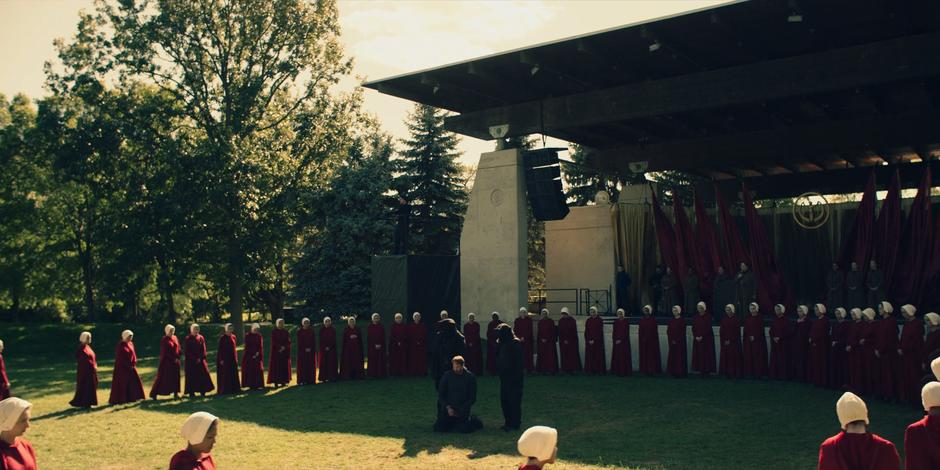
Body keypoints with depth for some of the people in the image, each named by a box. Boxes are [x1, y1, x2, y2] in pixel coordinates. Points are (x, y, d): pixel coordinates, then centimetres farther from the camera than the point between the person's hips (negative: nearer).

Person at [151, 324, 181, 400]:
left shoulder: (175, 338, 8)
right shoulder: (164, 340, -10)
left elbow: (178, 348, 10)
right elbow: (164, 352, -14)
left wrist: (177, 358, -3)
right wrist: (173, 359, -15)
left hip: (175, 361, 6)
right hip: (166, 361, -6)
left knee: (175, 377, 6)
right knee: (162, 377, 0)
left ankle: (175, 393, 11)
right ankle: (154, 393, 10)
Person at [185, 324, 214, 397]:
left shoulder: (201, 338, 7)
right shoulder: (188, 339, -1)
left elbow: (203, 349, 2)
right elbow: (188, 351, -5)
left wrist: (200, 358, -10)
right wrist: (195, 359, -12)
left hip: (200, 360, 3)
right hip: (191, 360, -3)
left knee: (203, 375, -2)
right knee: (192, 376, -2)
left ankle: (203, 391, 2)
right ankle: (191, 392, 1)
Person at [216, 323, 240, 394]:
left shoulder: (233, 337, 8)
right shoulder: (222, 338, -9)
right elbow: (220, 349, -10)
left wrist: (236, 358, 11)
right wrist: (221, 359, -15)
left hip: (232, 358, 6)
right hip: (225, 359, -6)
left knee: (233, 374, 8)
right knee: (225, 375, -2)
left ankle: (234, 388, 13)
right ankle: (224, 389, 3)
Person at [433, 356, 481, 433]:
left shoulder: (470, 377, -3)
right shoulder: (447, 376, 0)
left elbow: (472, 398, -1)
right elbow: (441, 395, 4)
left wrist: (460, 410, -10)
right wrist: (448, 407, -11)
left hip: (463, 410, -2)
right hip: (448, 409, 2)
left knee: (463, 429, -23)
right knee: (439, 428, -12)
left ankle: (472, 420, 11)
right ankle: (452, 423, 19)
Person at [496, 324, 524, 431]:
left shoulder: (516, 343, -12)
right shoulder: (503, 344, 13)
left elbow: (518, 362, -17)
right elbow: (499, 359, 19)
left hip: (513, 376, -9)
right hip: (504, 376, 9)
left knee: (514, 400, -4)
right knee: (504, 399, 11)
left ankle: (515, 423, 3)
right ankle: (508, 422, 21)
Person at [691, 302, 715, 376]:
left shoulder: (708, 317, -5)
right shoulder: (695, 318, 9)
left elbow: (708, 328, -11)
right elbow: (693, 328, 6)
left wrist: (702, 336, -17)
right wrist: (696, 336, -9)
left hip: (707, 339, -4)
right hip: (697, 339, 4)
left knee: (707, 354, -5)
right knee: (698, 355, 2)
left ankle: (707, 370, -1)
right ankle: (700, 370, 6)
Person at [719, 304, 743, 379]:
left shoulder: (736, 319, -4)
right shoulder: (724, 319, 8)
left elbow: (737, 332, -9)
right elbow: (721, 331, 6)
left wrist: (730, 340, -13)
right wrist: (724, 340, -6)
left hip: (734, 342, -4)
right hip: (725, 342, 4)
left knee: (734, 357, -5)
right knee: (725, 357, 2)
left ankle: (734, 373, -2)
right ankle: (726, 373, 6)